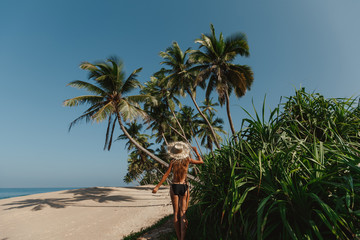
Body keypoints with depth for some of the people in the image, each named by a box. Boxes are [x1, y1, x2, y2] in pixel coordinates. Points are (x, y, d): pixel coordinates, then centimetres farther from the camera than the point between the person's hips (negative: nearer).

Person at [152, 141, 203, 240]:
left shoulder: (173, 161, -5)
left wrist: (157, 186, -2)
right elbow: (201, 161, 9)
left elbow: (166, 175, -7)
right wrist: (196, 151, 20)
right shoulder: (187, 160, -3)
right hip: (184, 187, 0)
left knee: (176, 213, 11)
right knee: (183, 213, 3)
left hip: (174, 187, 0)